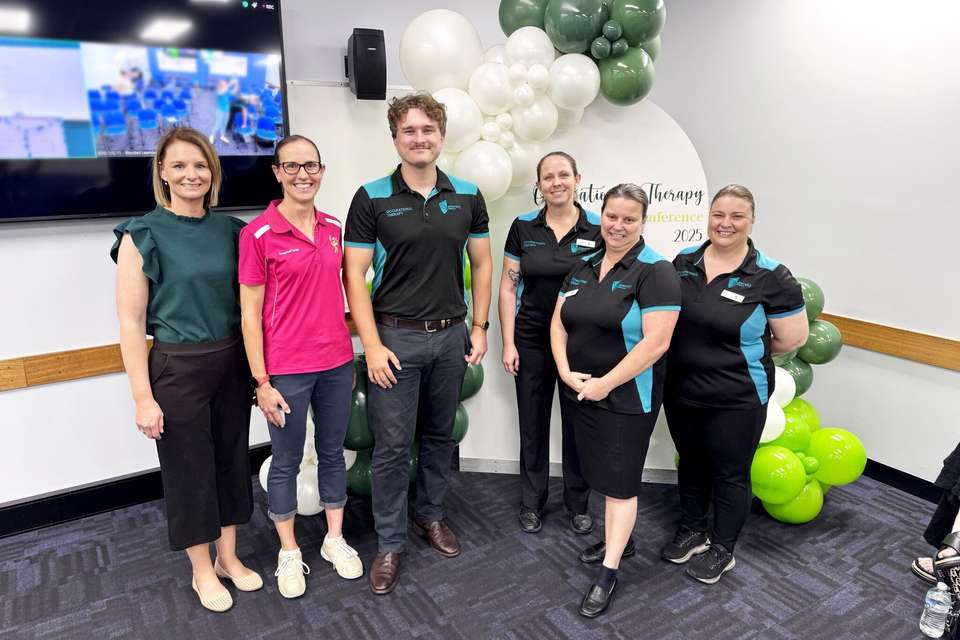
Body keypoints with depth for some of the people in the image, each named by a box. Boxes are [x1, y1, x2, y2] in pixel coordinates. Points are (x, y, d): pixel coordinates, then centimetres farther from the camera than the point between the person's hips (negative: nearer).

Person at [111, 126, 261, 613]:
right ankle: (202, 570, 31)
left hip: (232, 362, 4)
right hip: (177, 368, -4)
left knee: (232, 457, 14)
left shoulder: (230, 229, 4)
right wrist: (143, 396, -11)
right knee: (189, 467, 10)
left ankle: (228, 557, 35)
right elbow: (131, 323, -9)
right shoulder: (142, 235, -8)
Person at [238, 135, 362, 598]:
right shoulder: (257, 234, -11)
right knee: (286, 462, 12)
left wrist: (349, 356, 13)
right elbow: (250, 313, -9)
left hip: (336, 363, 5)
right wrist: (261, 381, -10)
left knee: (333, 453, 17)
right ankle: (289, 553, 32)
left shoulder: (333, 227, 5)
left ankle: (335, 539, 36)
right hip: (286, 369, -4)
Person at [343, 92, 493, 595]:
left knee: (440, 435, 16)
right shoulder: (372, 198, -6)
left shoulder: (468, 196, 3)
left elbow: (481, 264, 9)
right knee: (392, 445, 3)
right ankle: (390, 542, 21)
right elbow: (354, 274, -7)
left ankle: (431, 515, 37)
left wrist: (480, 327, 4)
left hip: (451, 336, 3)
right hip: (395, 336, -3)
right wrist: (372, 345, -12)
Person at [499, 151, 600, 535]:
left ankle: (578, 504, 31)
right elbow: (509, 287, 0)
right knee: (533, 424, 11)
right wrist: (508, 343, -4)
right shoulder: (523, 227, -2)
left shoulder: (597, 228, -4)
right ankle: (532, 503, 30)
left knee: (577, 425, 11)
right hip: (531, 342, 1)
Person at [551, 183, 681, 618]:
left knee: (619, 481, 4)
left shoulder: (655, 271, -13)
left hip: (626, 398, -6)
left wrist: (605, 384, -18)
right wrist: (565, 371, -6)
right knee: (601, 473, 18)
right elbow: (558, 323, 8)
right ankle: (615, 539, 40)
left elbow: (656, 342, -20)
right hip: (579, 393, 6)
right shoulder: (583, 266, 7)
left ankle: (608, 573, 17)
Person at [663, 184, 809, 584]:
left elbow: (792, 339, -7)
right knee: (690, 462, 21)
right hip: (681, 390, 5)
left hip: (736, 398, -4)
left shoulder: (770, 277, -14)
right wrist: (699, 347, 3)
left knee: (729, 473, 12)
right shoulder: (684, 262, 0)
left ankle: (722, 549, 33)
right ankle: (692, 531, 42)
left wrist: (742, 351, 1)